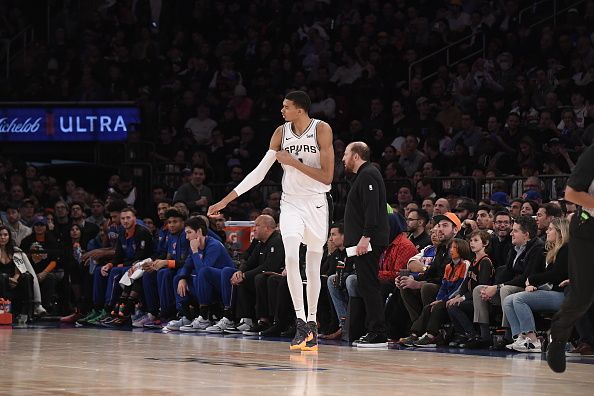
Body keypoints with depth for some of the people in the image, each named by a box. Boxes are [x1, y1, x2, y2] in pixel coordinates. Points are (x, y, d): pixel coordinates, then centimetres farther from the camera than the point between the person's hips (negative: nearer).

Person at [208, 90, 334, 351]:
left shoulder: (321, 130, -10)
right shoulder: (282, 132, 0)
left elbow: (327, 176, -14)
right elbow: (259, 172, 2)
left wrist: (294, 162, -19)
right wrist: (226, 200, -2)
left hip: (317, 203, -2)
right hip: (291, 202, 2)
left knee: (313, 266, 5)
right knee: (290, 257, -19)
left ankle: (311, 322, 18)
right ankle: (301, 323, -20)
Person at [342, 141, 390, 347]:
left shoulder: (368, 175, -11)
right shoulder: (363, 176, 22)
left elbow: (372, 209, -22)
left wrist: (365, 237, -26)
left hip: (368, 243, -11)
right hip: (363, 241, 11)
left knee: (369, 285, -11)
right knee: (366, 286, 11)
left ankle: (379, 334, -13)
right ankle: (372, 331, 13)